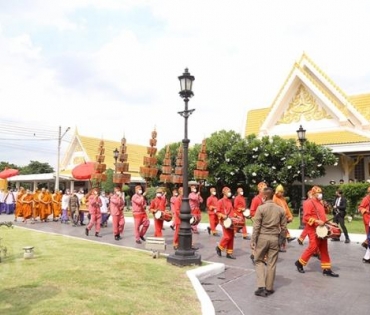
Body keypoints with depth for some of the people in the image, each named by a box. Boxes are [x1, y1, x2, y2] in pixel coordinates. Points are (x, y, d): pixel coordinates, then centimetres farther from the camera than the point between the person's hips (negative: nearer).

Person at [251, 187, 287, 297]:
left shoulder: (261, 208, -10)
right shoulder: (280, 209, 2)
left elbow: (256, 226, -11)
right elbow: (283, 227, 5)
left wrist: (253, 240, -6)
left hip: (262, 237, -3)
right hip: (275, 238, 3)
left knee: (259, 261, 11)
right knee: (271, 264, 10)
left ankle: (261, 287, 2)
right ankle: (269, 288, 19)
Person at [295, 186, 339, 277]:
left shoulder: (319, 203, 18)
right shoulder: (308, 203, -11)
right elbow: (306, 217, -18)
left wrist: (325, 223, 13)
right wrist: (316, 221, -26)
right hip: (313, 230, -9)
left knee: (324, 249, 9)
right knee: (312, 247, -8)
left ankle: (327, 269, 14)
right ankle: (300, 263, 9)